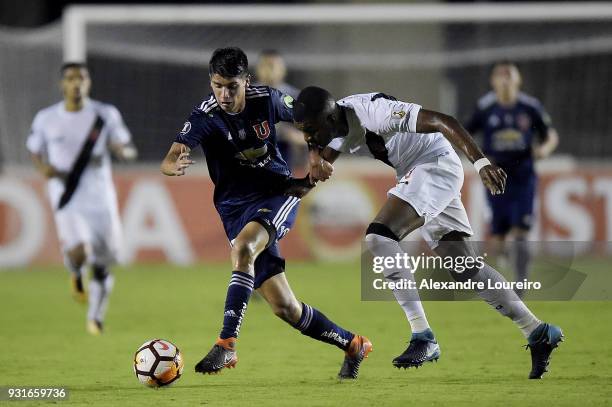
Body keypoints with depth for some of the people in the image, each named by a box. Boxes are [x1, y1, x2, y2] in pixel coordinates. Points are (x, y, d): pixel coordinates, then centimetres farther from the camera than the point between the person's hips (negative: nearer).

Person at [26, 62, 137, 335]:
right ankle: (76, 273, 13)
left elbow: (127, 149, 4)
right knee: (79, 252, -25)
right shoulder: (46, 119, 1)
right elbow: (35, 150, 14)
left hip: (101, 198, 2)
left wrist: (124, 150, -21)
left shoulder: (106, 115, 0)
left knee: (103, 265, 7)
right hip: (67, 198, -2)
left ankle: (95, 317, 29)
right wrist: (44, 167, -8)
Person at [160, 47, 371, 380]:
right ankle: (353, 345, 22)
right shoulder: (204, 116, -13)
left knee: (243, 248, -35)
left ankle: (226, 345, -36)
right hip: (236, 208, 1)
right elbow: (169, 160, -28)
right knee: (284, 308, -1)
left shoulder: (267, 100, -7)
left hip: (278, 193, -1)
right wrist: (174, 166, -51)